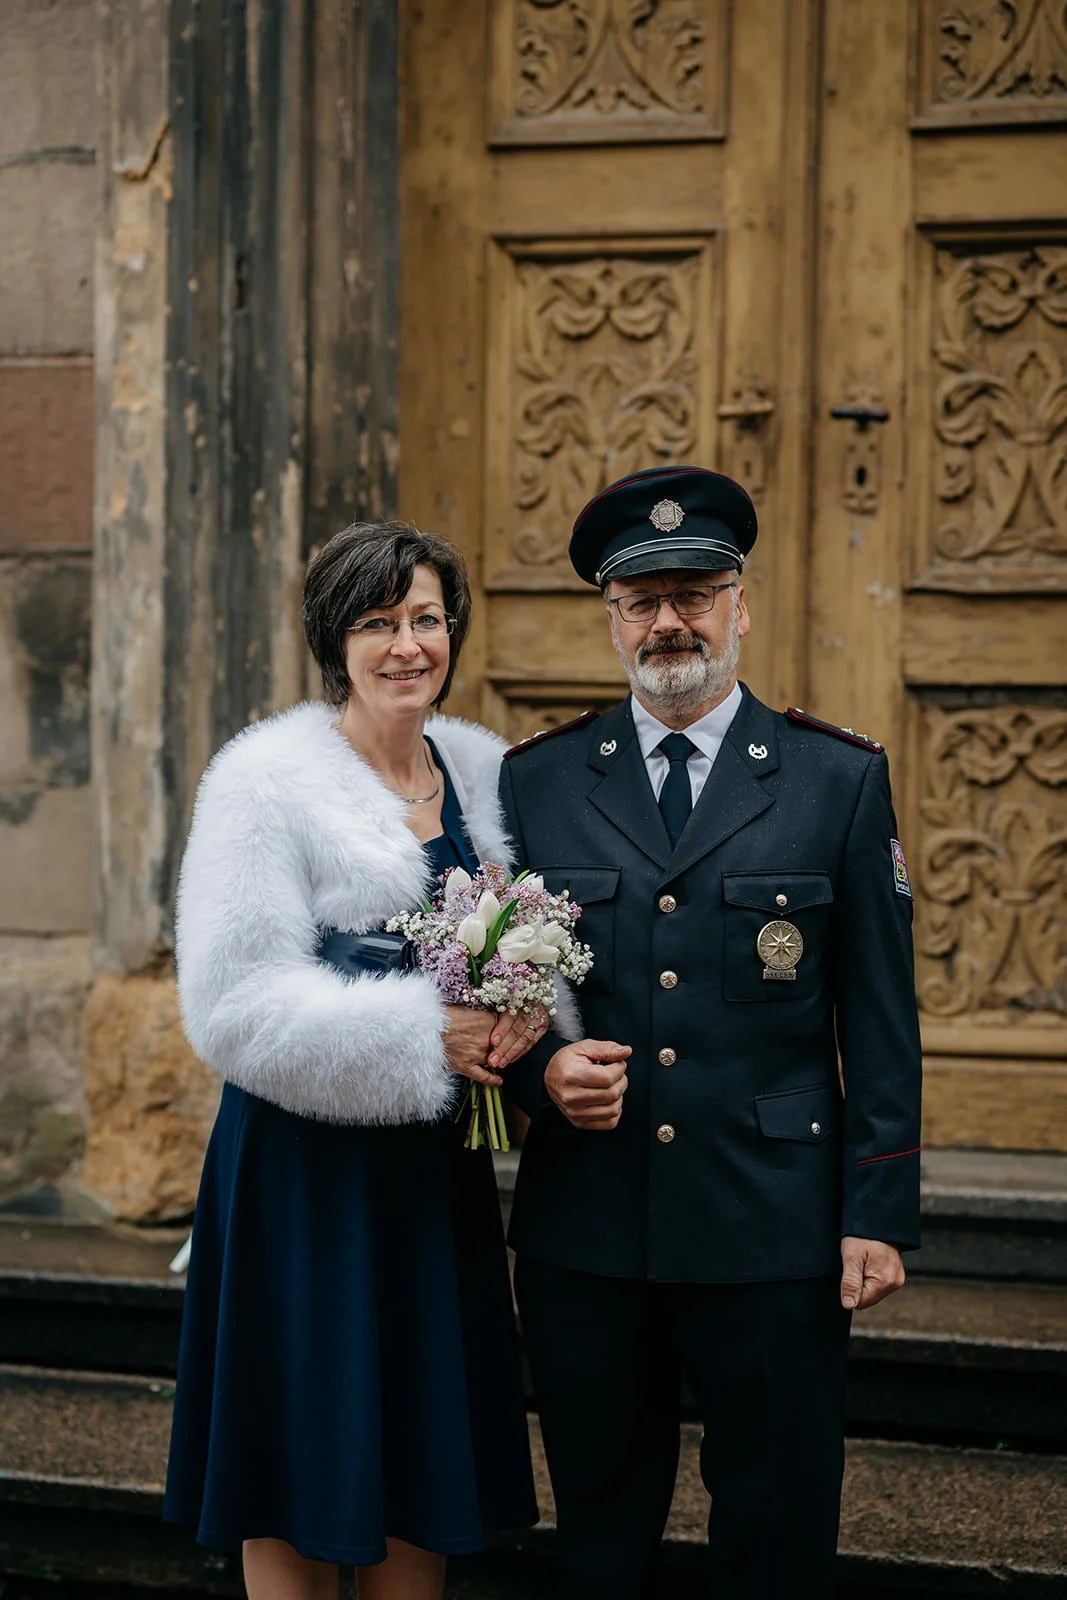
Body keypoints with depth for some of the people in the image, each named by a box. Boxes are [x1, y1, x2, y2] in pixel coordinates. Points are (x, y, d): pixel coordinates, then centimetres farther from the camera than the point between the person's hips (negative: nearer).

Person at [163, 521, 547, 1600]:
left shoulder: (481, 771, 8)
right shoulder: (267, 780, -9)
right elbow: (236, 1007, -15)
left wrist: (524, 1014, -9)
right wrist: (424, 1038, -18)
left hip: (436, 1165, 6)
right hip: (306, 1165, -5)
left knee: (428, 1470, 12)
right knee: (300, 1482, 2)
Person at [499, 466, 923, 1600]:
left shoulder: (841, 778, 3)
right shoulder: (536, 782, 7)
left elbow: (880, 1017, 2)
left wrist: (879, 1210, -4)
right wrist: (540, 1069, -10)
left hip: (773, 1232, -1)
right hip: (584, 1228, 2)